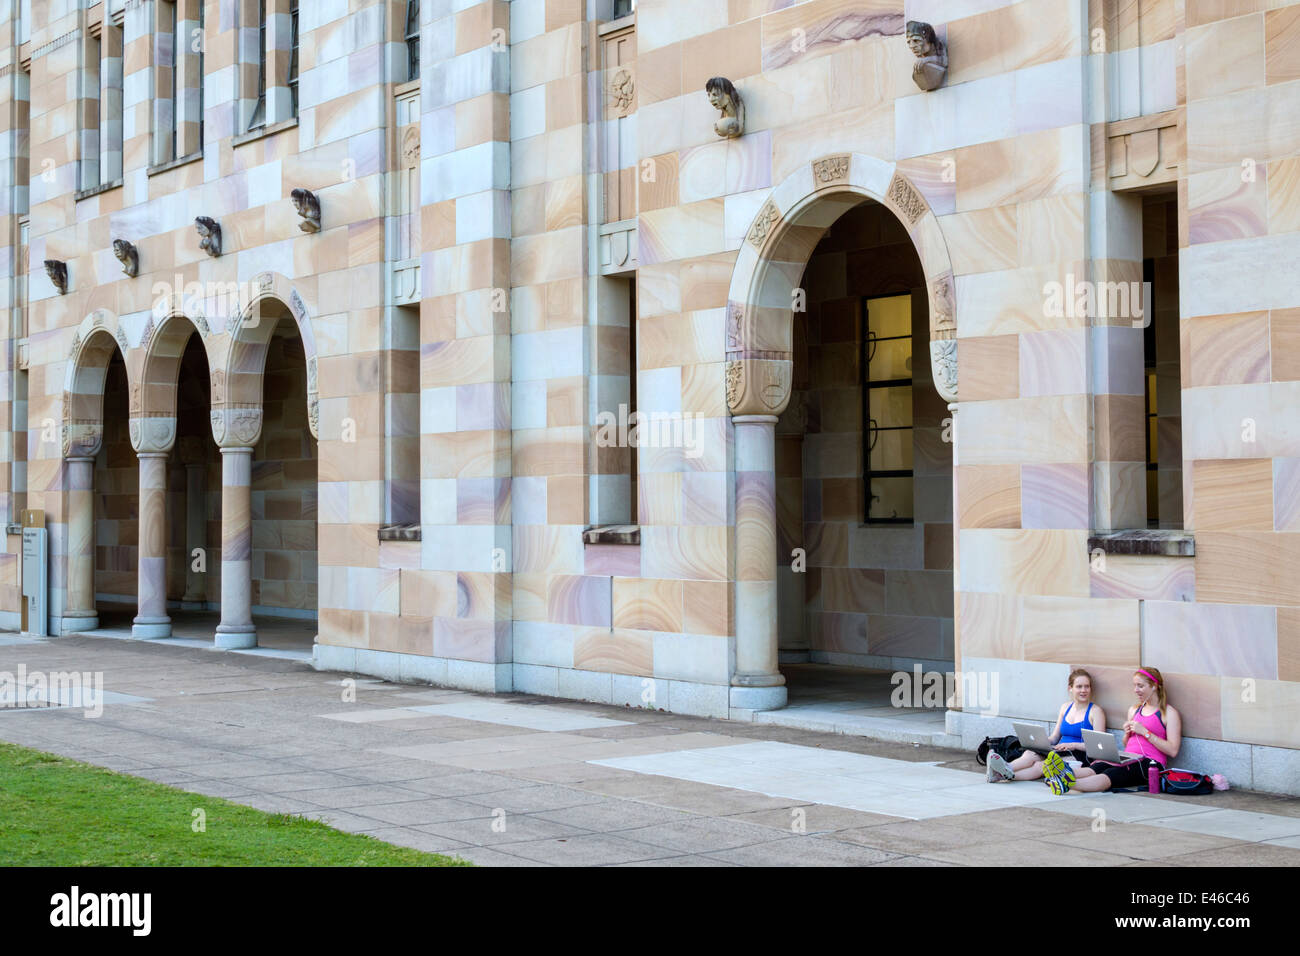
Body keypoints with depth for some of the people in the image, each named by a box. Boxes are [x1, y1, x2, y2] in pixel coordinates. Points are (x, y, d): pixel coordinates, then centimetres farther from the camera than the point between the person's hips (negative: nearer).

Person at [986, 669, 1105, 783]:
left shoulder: (1095, 711, 2)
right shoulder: (1065, 707, 20)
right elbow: (1054, 738, 21)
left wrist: (1074, 745, -19)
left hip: (1080, 756, -6)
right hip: (1060, 752, 6)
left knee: (1040, 765, -33)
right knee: (1030, 754, -26)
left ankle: (1006, 773, -51)